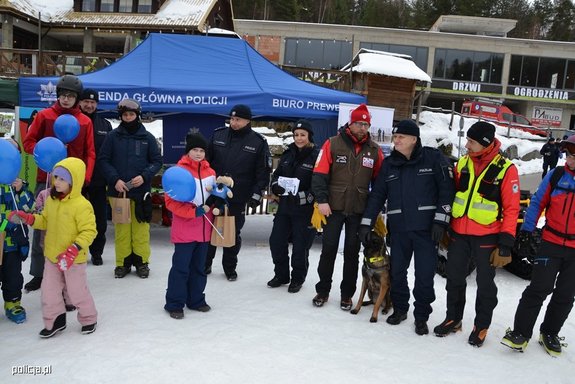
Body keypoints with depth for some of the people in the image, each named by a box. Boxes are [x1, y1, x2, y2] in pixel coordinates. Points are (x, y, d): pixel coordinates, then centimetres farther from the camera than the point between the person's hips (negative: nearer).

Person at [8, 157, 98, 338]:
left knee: (77, 292, 8)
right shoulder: (51, 200, 2)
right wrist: (27, 218, -1)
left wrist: (73, 251, -29)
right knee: (49, 291, 14)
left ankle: (89, 319, 30)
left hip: (73, 259, -7)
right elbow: (45, 221, 15)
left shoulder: (81, 205, -21)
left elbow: (88, 231, -22)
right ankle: (55, 321, 33)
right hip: (52, 256, 7)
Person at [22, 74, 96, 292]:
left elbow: (89, 153, 4)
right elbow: (28, 143, 5)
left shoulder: (85, 122, 5)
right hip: (46, 180, 0)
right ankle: (38, 274, 15)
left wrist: (86, 177, -9)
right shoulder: (44, 116, 4)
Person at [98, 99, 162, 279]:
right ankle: (123, 262, 15)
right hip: (118, 190, 1)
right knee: (121, 227, 4)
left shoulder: (147, 137, 5)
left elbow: (157, 161, 7)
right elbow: (103, 160, 3)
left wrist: (144, 176, -10)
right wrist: (115, 179, -10)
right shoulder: (113, 136, 5)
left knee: (141, 227, 0)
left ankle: (141, 261, 13)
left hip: (141, 190, 0)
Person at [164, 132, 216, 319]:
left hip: (204, 230, 6)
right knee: (181, 268, 0)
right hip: (184, 231, -5)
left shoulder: (210, 172, 6)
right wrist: (195, 211, -19)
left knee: (199, 267, 16)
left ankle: (196, 300, 29)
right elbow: (170, 201, -12)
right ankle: (174, 304, 14)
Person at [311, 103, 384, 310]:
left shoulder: (374, 150, 3)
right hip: (333, 207, -2)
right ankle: (323, 290, 21)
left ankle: (347, 294, 23)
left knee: (352, 252, 10)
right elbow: (319, 174, -8)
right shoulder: (333, 143, -5)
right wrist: (322, 200, -16)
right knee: (328, 249, 5)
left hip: (359, 210, 2)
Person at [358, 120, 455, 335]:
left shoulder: (433, 158, -3)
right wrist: (366, 223, 7)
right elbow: (377, 194, 11)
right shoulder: (389, 164, 9)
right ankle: (400, 308, 30)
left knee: (425, 274, 3)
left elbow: (447, 188, -5)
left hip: (426, 227, -3)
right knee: (397, 271, 10)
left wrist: (441, 220, -10)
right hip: (398, 228, 4)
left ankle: (421, 316, 19)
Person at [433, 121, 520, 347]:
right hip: (458, 234, 4)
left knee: (485, 284, 10)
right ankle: (453, 319, 32)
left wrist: (505, 244, -13)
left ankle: (481, 326, 28)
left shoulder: (506, 169, -11)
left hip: (487, 237, -4)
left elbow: (511, 209, -10)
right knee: (454, 279, 14)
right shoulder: (462, 163, 3)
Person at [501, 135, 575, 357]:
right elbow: (538, 202, 5)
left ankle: (550, 333, 27)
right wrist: (527, 228, -1)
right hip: (551, 243, -1)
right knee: (539, 288, -4)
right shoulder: (556, 175, -2)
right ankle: (521, 332, 5)